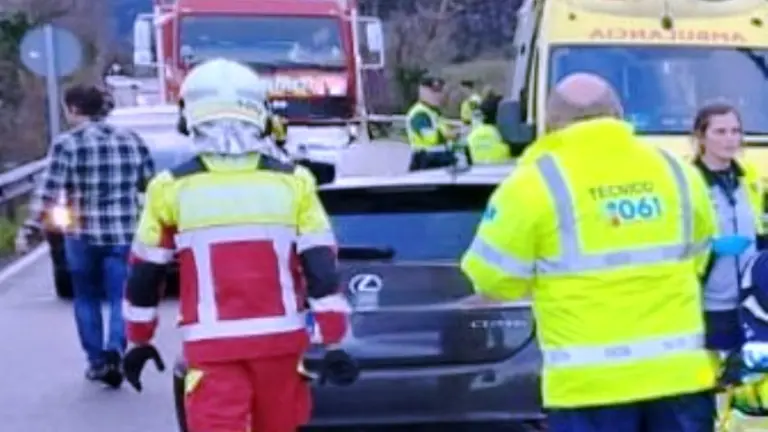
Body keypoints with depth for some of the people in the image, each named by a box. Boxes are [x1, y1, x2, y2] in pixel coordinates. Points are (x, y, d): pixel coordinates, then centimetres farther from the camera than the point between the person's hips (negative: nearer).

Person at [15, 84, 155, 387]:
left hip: (83, 234, -2)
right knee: (121, 298, 4)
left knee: (86, 299, 15)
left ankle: (96, 361, 16)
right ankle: (114, 351, -17)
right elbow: (151, 184, 11)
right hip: (125, 233, 2)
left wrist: (30, 230, -8)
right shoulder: (132, 140, 5)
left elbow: (48, 192, -12)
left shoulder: (67, 144, -7)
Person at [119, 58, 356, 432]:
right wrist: (333, 341, 4)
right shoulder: (292, 181, -1)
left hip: (212, 343, -2)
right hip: (280, 337, 2)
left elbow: (145, 273, 7)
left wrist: (139, 341, 20)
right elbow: (321, 267, -2)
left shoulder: (172, 187, -2)